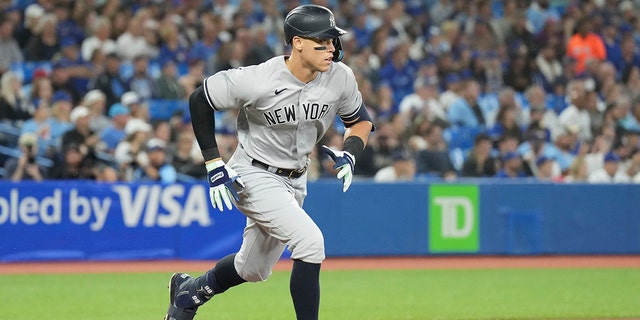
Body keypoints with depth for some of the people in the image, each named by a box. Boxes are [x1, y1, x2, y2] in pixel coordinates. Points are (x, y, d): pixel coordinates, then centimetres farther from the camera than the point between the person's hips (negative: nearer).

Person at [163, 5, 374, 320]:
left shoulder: (340, 78, -11)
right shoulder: (257, 81, -26)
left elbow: (361, 120, 7)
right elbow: (199, 100, -12)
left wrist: (349, 152, -14)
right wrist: (214, 164, -14)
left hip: (294, 181, 7)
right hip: (254, 176, -7)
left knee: (254, 270, 18)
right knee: (310, 241, -25)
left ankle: (189, 290, 46)